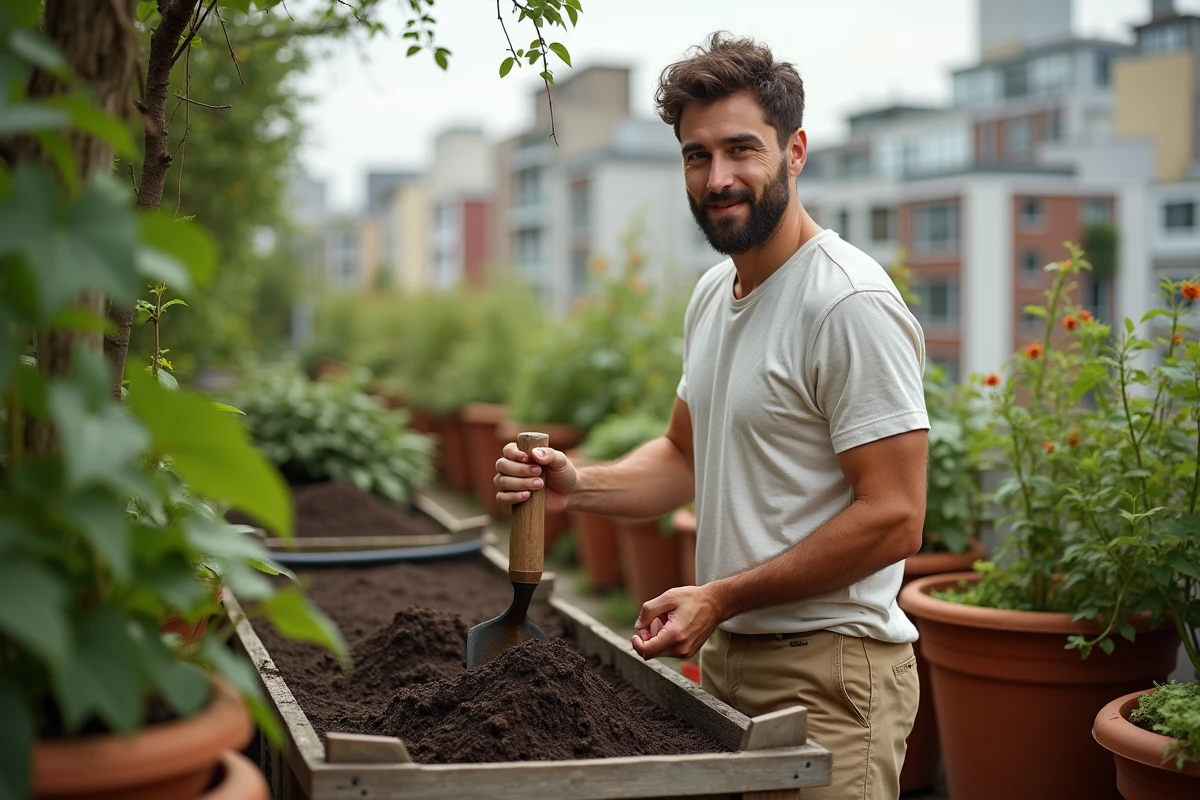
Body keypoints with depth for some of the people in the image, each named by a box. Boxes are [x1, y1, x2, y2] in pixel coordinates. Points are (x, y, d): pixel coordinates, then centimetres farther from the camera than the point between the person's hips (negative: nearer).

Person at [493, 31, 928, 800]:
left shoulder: (850, 304, -18)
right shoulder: (712, 293, 11)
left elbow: (893, 520, -21)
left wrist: (723, 596, -18)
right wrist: (578, 486, 1)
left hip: (825, 673, -8)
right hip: (727, 654, 8)